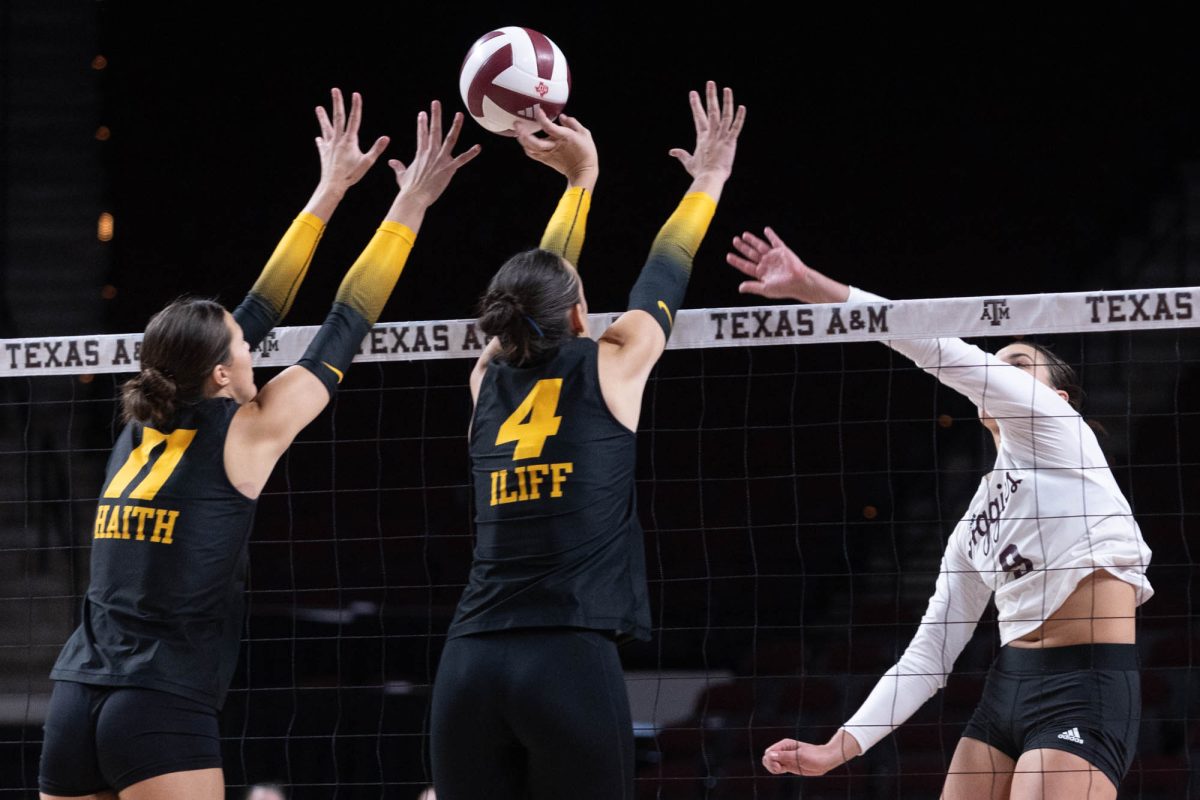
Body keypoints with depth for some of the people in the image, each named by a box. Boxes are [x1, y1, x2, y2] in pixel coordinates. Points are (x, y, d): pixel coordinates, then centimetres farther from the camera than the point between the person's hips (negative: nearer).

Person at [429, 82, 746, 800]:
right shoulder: (609, 370, 4)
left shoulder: (490, 382, 13)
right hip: (572, 660, -4)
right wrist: (709, 177, 36)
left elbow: (536, 291, 30)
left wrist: (581, 179, 41)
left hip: (469, 666, 4)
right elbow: (664, 275, 20)